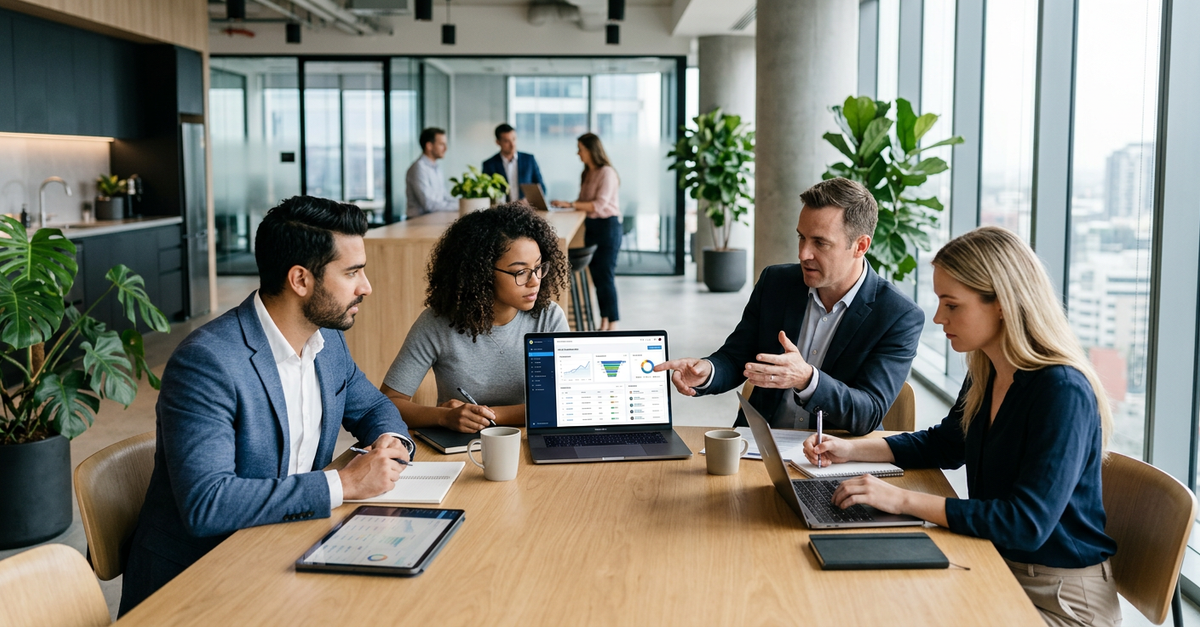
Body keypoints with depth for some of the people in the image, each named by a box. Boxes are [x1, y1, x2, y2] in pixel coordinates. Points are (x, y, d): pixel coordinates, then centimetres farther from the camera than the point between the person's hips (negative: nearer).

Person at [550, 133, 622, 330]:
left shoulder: (607, 173, -14)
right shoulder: (586, 174, 12)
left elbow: (599, 204, -22)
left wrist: (571, 204, -23)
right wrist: (566, 204, -2)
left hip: (607, 226, -8)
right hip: (591, 226, 8)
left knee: (606, 276, -6)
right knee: (596, 275, 9)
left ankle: (612, 324, 1)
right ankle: (604, 321, 17)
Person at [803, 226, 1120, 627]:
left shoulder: (1062, 393, -24)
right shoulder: (985, 375, 1)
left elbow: (1027, 524, -28)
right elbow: (945, 444, 20)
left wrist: (904, 500, -27)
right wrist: (852, 450, 6)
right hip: (999, 568, 7)